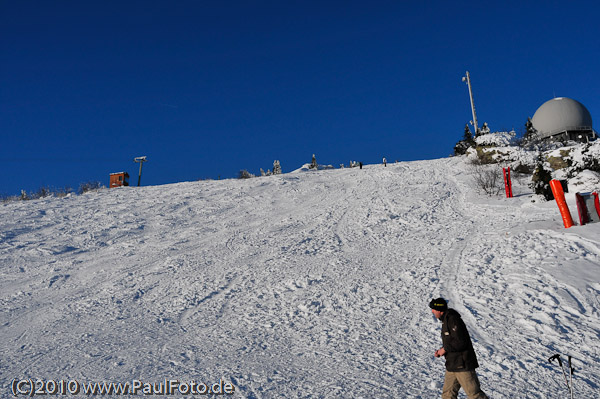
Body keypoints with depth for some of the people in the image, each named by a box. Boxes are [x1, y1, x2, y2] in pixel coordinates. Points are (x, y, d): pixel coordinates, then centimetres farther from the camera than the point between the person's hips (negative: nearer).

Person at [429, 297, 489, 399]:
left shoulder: (453, 320, -18)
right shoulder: (446, 320, 14)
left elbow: (460, 342, -24)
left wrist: (445, 349, -14)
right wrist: (441, 351, 7)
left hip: (463, 364, -10)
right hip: (452, 365, 10)